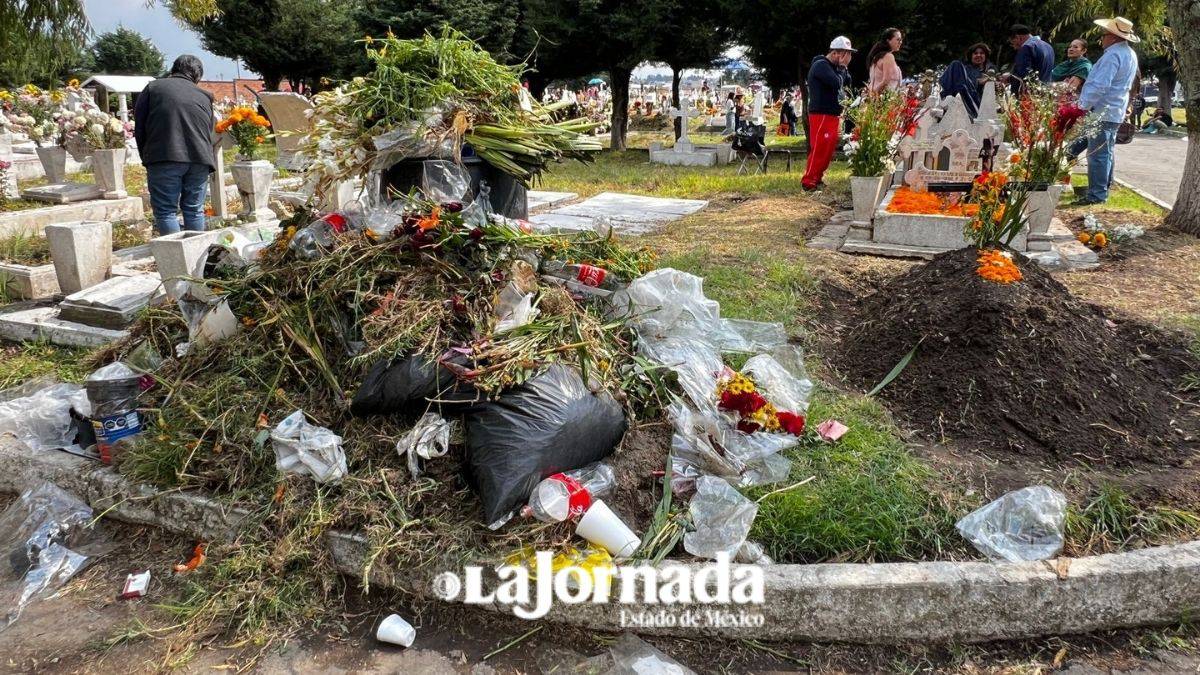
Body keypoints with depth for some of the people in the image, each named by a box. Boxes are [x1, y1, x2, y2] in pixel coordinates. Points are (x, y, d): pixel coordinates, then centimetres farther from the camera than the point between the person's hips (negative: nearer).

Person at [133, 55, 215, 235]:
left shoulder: (153, 88, 14)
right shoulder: (204, 96, 23)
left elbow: (139, 127, 10)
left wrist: (147, 158, 17)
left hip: (165, 159, -3)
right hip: (200, 159, 3)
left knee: (166, 211, 1)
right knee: (194, 210, 11)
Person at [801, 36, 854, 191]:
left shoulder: (834, 67, 19)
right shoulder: (820, 65, -11)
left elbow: (847, 82, 17)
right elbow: (837, 83, -22)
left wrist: (844, 67, 6)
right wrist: (842, 66, -8)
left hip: (834, 115, 10)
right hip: (821, 115, -10)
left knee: (829, 149, 11)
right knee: (819, 149, -12)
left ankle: (818, 178, 19)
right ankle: (808, 182, -9)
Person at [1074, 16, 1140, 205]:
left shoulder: (1112, 55, -20)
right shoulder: (1130, 54, 14)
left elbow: (1099, 85, -26)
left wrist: (1083, 106, -23)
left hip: (1102, 112, -11)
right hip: (1116, 112, 11)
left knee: (1097, 153, -8)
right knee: (1106, 152, 20)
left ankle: (1097, 194, -8)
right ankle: (1104, 186, 30)